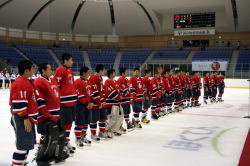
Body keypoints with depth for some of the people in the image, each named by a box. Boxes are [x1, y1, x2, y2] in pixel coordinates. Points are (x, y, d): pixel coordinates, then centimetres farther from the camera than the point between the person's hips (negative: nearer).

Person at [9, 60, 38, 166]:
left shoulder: (26, 82, 14)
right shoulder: (20, 83, -19)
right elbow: (19, 104, -23)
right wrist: (25, 118, -21)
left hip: (28, 117, 11)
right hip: (22, 119, -11)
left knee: (27, 142, 19)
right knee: (24, 144, -7)